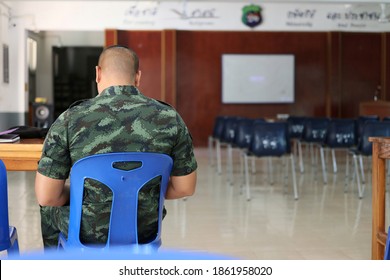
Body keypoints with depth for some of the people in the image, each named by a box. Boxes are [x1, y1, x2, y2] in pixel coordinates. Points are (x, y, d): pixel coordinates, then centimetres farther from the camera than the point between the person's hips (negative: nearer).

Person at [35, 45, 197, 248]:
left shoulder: (70, 120, -17)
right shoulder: (169, 118, -12)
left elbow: (46, 196, -14)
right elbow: (185, 188, -5)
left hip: (88, 234, -2)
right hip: (144, 232, 2)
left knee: (50, 207, 32)